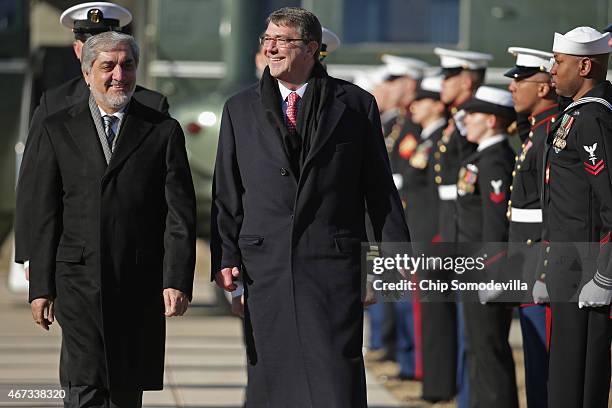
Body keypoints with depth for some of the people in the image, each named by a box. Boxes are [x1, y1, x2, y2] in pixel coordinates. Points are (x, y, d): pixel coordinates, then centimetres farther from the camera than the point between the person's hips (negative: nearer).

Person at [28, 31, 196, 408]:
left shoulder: (164, 131, 6)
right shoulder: (58, 130, 7)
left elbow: (180, 213, 1)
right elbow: (45, 215, 8)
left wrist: (177, 281, -9)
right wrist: (41, 287, 3)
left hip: (141, 286, 1)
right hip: (80, 283, -1)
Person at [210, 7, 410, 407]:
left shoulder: (356, 104, 5)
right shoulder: (241, 109, 11)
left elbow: (380, 188, 6)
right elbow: (227, 193, 10)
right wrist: (225, 257, 0)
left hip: (333, 264, -2)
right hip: (265, 265, 2)